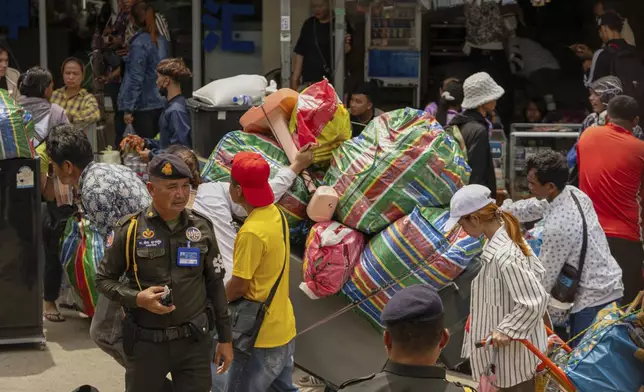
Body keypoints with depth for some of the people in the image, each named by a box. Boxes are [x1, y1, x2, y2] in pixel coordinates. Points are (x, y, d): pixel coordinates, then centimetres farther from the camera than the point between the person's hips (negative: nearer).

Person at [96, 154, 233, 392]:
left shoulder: (201, 228, 3)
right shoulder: (130, 229, -6)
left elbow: (215, 284, 9)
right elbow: (103, 279, 1)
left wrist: (225, 338, 9)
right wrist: (137, 298, -17)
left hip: (194, 342, 2)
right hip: (147, 343, -2)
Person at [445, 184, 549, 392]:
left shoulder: (504, 256, -31)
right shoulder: (508, 237, -2)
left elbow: (536, 301, -30)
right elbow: (537, 271, 11)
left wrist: (506, 330, -22)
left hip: (514, 349, -9)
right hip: (513, 342, 9)